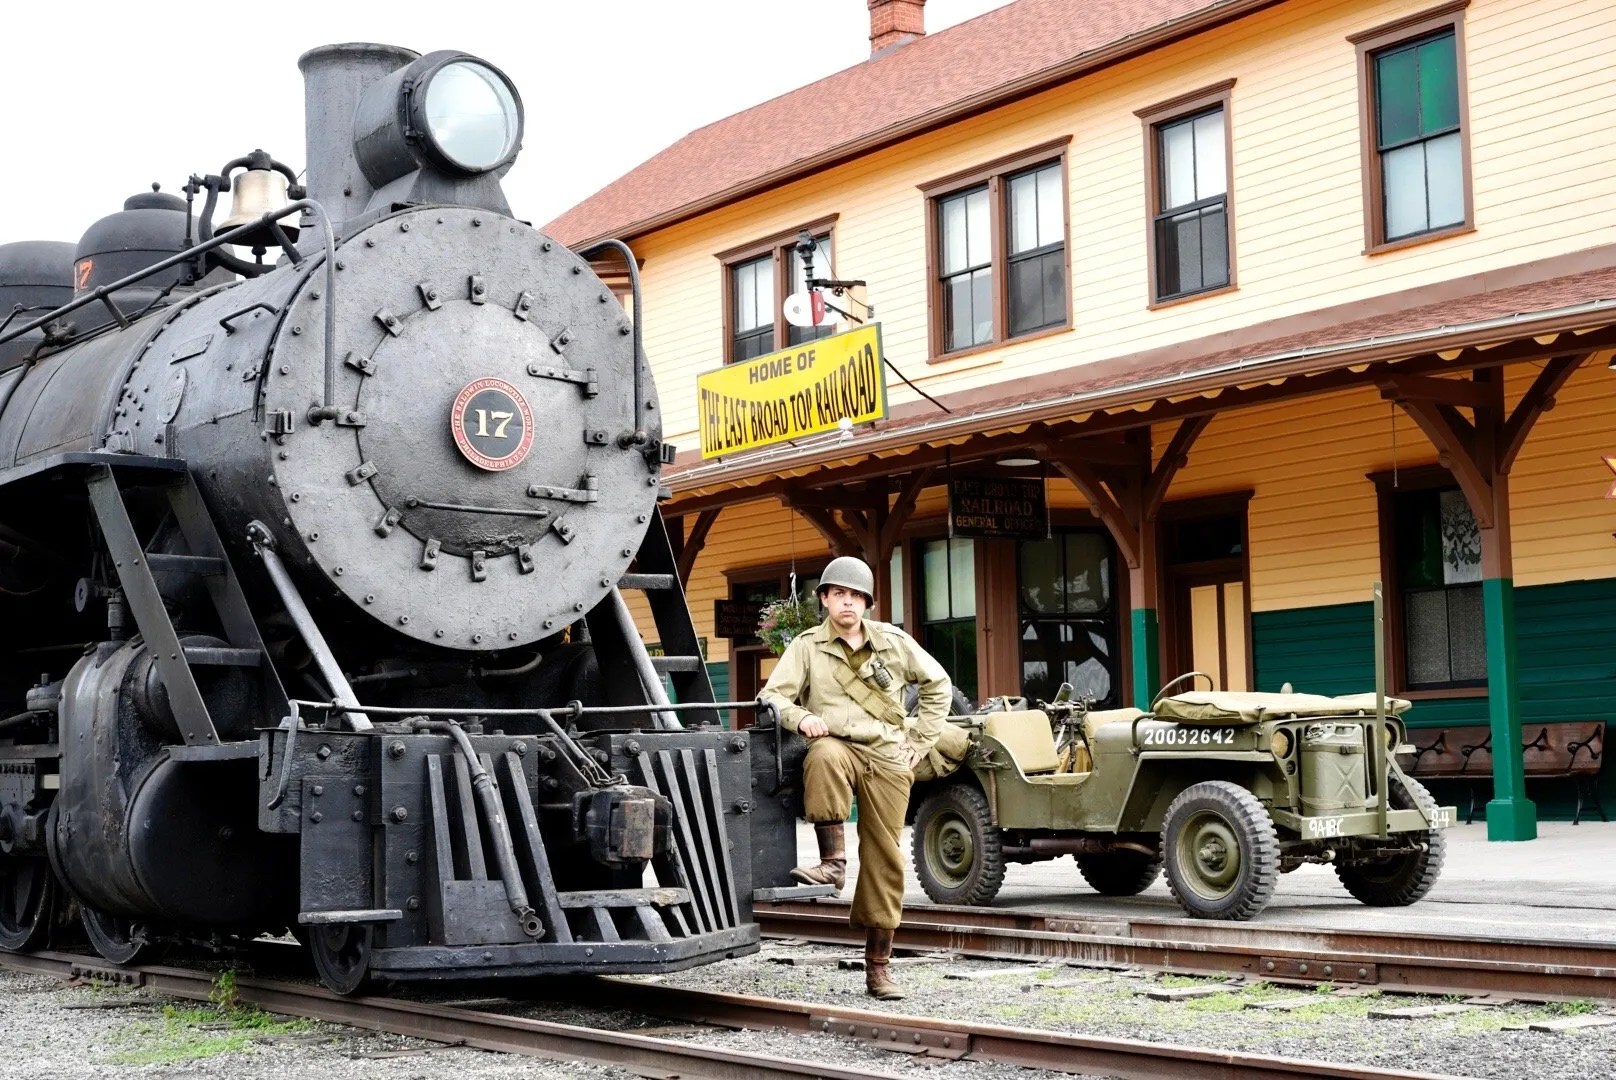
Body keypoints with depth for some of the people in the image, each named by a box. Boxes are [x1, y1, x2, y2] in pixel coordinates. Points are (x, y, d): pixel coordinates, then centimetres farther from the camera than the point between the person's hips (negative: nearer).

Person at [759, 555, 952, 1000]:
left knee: (884, 862, 0)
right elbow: (773, 695, 1)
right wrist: (800, 717, -20)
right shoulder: (807, 646, 5)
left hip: (889, 758, 2)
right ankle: (833, 860, -32)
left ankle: (878, 966, 8)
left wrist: (922, 739, 12)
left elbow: (937, 684, 20)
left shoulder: (894, 641, 10)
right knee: (825, 755, -41)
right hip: (838, 746, -2)